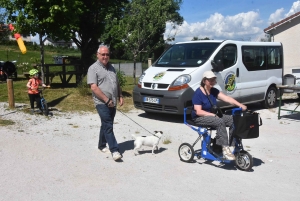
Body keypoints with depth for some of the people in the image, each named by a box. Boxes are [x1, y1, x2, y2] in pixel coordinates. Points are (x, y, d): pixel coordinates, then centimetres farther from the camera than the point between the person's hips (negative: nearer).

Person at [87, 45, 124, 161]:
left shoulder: (111, 67, 17)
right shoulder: (93, 68, -6)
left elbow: (117, 84, 23)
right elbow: (94, 87, -15)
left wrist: (120, 96, 9)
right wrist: (107, 100, -18)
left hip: (112, 103, 7)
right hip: (102, 103, -7)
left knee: (106, 125, 16)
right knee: (108, 126, -10)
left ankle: (102, 145, 30)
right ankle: (114, 150, -10)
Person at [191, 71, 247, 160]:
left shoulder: (214, 91, 7)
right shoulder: (198, 93, -14)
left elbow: (226, 98, -4)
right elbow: (198, 111, -19)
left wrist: (239, 105, -17)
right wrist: (213, 115, -25)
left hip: (212, 114, 7)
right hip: (199, 118, -7)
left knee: (233, 120, -12)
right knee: (220, 121, -34)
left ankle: (235, 144, -6)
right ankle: (225, 148, -31)